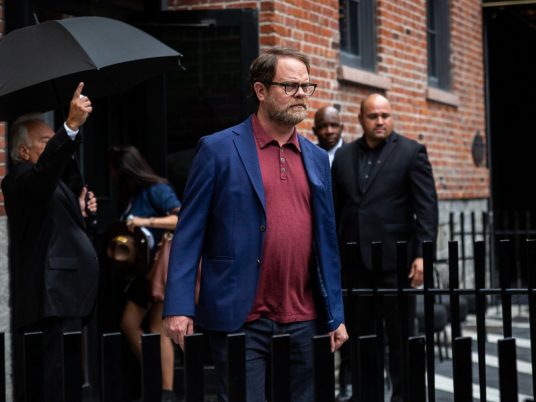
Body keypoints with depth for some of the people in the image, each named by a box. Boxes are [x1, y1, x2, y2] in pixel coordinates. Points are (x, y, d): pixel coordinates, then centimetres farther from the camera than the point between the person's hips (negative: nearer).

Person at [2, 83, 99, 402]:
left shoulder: (52, 185, 25)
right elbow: (47, 166, -31)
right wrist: (72, 126, -44)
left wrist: (80, 211, 12)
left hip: (64, 301, 10)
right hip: (52, 303, -10)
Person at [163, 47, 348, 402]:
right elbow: (189, 234, -3)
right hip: (240, 319, -5)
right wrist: (179, 307, -11)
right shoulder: (219, 149, -1)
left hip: (303, 321, 5)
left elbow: (326, 240, 15)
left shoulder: (317, 158, 13)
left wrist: (335, 315, 12)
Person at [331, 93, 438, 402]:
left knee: (401, 333, 2)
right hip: (354, 261, 4)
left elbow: (427, 207, -6)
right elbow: (336, 208, 13)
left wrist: (422, 254, -14)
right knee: (362, 333, 6)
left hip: (395, 259, -3)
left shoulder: (411, 152, -1)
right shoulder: (344, 156, 11)